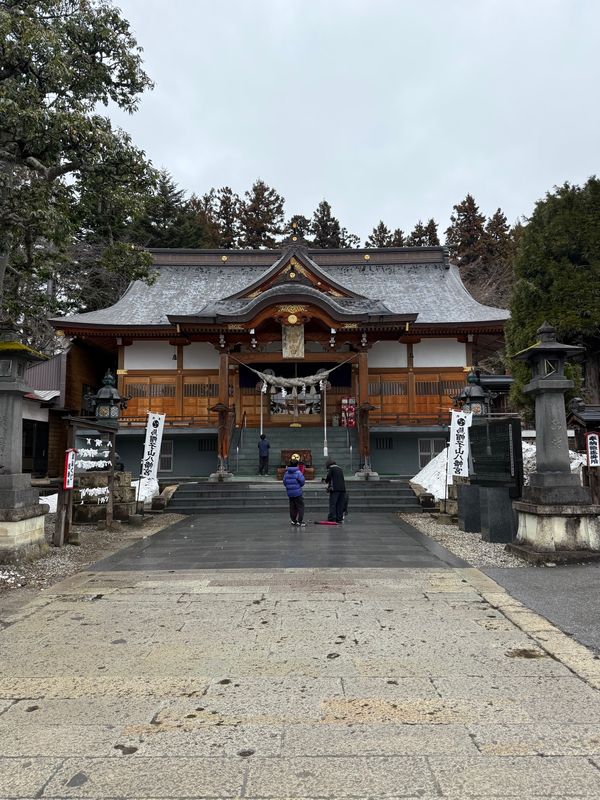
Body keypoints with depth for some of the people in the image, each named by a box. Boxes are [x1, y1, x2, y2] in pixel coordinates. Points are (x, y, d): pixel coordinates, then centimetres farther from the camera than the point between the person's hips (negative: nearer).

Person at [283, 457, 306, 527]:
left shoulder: (286, 473, 3)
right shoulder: (298, 472, -13)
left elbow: (284, 482, 6)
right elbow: (302, 482, -13)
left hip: (289, 492, 6)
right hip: (297, 492, -6)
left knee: (292, 507, 15)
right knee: (300, 507, 1)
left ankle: (293, 520, 23)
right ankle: (300, 521, -5)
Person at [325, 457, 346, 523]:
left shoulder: (331, 469, 0)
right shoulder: (340, 469, 20)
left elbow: (328, 477, -8)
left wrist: (326, 481, 14)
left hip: (334, 489, -6)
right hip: (342, 488, 6)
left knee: (332, 504, -4)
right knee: (340, 505, 9)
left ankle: (332, 519, -8)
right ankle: (339, 518, 9)